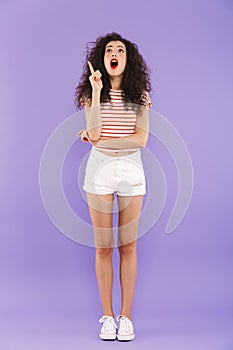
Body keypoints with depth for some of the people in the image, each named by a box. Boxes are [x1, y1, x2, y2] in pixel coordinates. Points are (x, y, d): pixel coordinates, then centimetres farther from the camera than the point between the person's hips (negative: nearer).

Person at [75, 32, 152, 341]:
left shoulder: (139, 94, 5)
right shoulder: (92, 93, 4)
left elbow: (141, 139, -7)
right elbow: (94, 134, -12)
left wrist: (100, 140, -11)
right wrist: (97, 91, -15)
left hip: (132, 169, 0)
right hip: (100, 168, 0)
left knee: (128, 246, 4)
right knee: (103, 247, 3)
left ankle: (126, 316, 15)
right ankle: (107, 316, 16)